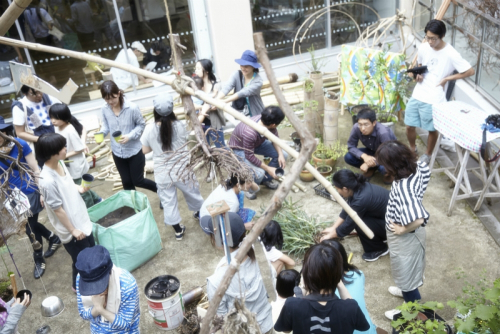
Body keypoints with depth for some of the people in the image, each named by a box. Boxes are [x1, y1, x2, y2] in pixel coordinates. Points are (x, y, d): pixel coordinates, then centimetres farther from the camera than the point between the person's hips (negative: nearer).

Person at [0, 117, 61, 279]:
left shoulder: (20, 145, -16)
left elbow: (35, 169, -9)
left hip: (28, 192, -4)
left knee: (30, 228, 6)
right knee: (30, 225, 19)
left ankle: (39, 260, 29)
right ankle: (54, 239, 46)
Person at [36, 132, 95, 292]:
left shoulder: (60, 163, -7)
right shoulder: (48, 181, -33)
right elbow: (58, 209, -24)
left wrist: (78, 188, -6)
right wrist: (73, 230, -15)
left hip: (82, 220, 8)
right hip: (71, 229, -8)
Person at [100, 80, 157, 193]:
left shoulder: (132, 108, -22)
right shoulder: (104, 109, -11)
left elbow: (141, 124, -10)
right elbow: (106, 125, 4)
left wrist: (130, 136, -25)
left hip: (134, 151, -4)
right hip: (117, 152, 4)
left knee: (138, 181, 8)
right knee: (126, 182, 15)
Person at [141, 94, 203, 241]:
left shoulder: (149, 129, -13)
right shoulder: (180, 126, -15)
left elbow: (145, 150, -1)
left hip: (162, 173, 0)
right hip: (182, 169, 0)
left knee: (168, 201, 15)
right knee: (192, 193, 24)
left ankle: (178, 230, 27)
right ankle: (201, 213, 48)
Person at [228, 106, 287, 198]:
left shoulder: (267, 120, -25)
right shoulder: (249, 133, -43)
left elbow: (275, 137, -5)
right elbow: (249, 156, -29)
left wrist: (280, 154, -17)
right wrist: (268, 168, -24)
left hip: (257, 142, 7)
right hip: (240, 148, -7)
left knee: (283, 155, -6)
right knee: (259, 173, -28)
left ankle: (267, 179, 17)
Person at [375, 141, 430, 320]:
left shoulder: (403, 187, -39)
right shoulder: (418, 167, -15)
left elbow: (418, 219, -47)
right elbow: (426, 171, 10)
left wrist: (403, 229, -25)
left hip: (404, 238, -8)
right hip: (412, 234, 8)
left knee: (406, 272, 17)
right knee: (410, 268, 33)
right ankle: (408, 291, 60)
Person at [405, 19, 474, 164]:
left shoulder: (450, 54, -15)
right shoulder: (423, 48, 1)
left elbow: (470, 71, -10)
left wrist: (447, 78, -11)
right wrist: (416, 74, 0)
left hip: (434, 99, -5)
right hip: (417, 95, 5)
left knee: (432, 130, 9)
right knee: (409, 126, 11)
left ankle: (427, 155, 33)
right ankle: (412, 149, 38)